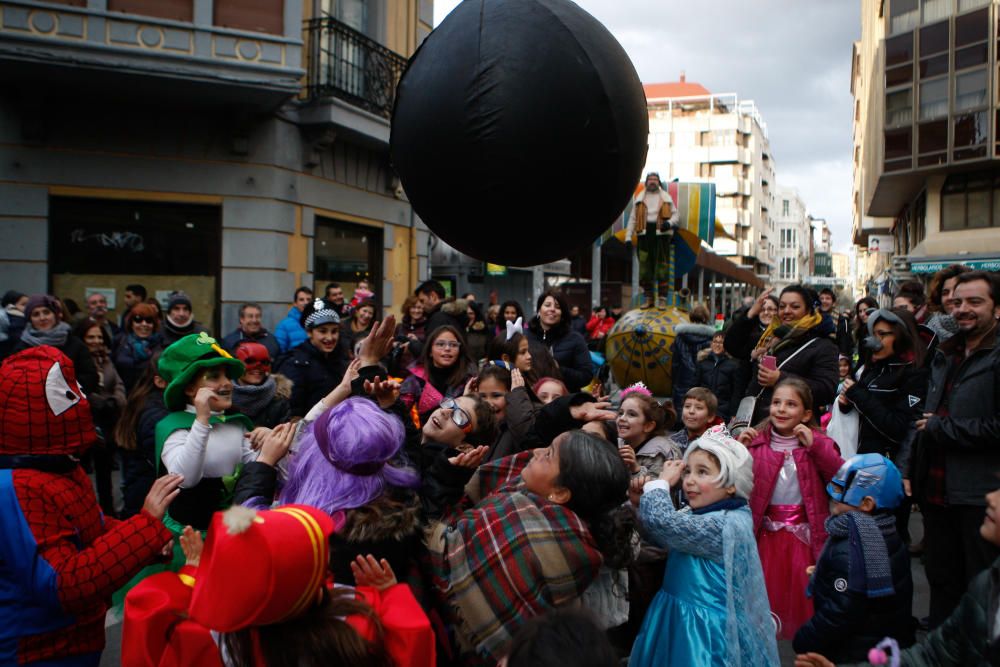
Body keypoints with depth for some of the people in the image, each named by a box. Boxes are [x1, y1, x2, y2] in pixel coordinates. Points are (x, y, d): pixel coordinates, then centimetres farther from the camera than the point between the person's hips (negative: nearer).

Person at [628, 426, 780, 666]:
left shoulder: (726, 525, -24)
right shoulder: (700, 516, 5)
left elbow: (662, 524, -30)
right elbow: (661, 538, 15)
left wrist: (661, 483, -13)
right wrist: (642, 502, -1)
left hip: (705, 629, -9)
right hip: (680, 618, 9)